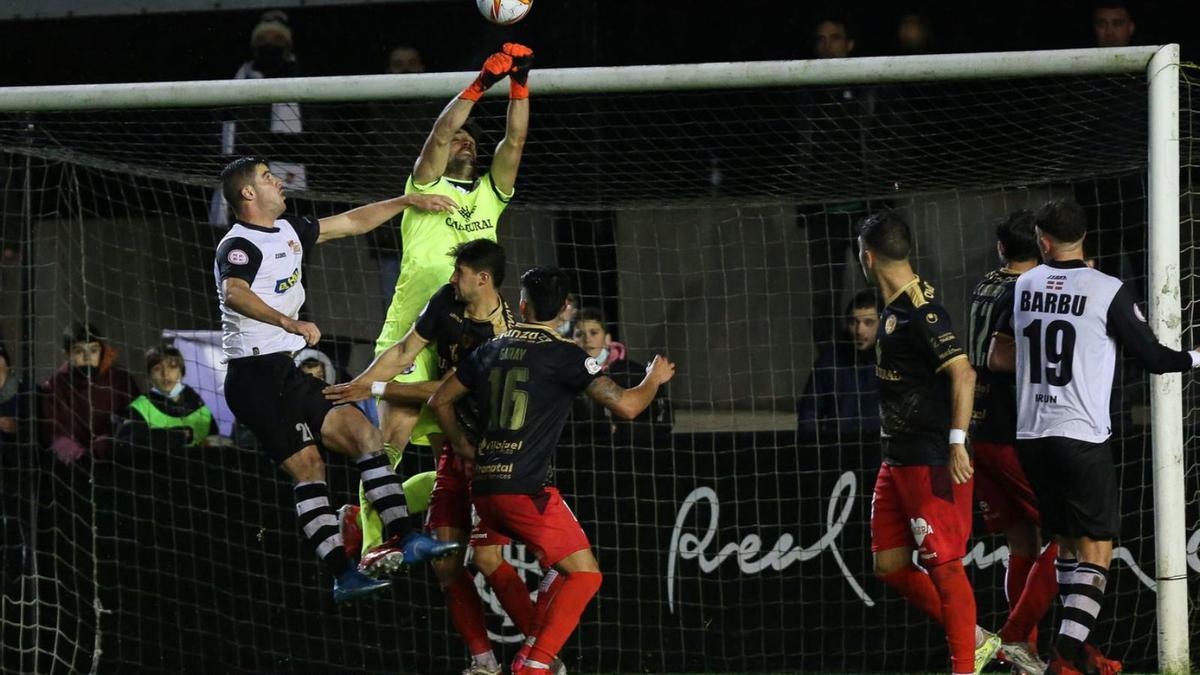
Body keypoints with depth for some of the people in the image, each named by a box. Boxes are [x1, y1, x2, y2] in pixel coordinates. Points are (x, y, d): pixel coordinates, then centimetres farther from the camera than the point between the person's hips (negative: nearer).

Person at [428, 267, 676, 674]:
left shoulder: (492, 351, 13)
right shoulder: (563, 355, -7)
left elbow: (441, 400, 22)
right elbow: (626, 406, -8)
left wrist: (463, 446, 34)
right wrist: (654, 380, 12)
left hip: (485, 489, 7)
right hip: (524, 490, -7)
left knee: (565, 567, 20)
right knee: (584, 575, -3)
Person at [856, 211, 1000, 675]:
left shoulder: (922, 310, -17)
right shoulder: (894, 309, 13)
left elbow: (963, 374, -23)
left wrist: (957, 443, -25)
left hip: (932, 463, -10)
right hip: (898, 461, 10)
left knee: (944, 566, -6)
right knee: (890, 565, 11)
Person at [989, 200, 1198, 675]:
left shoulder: (1023, 286, 6)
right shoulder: (1109, 292, -9)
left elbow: (1000, 357, 18)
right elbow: (1153, 358, -5)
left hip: (1030, 436, 6)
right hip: (1082, 437, -6)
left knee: (1067, 542, 17)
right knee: (1096, 549, -3)